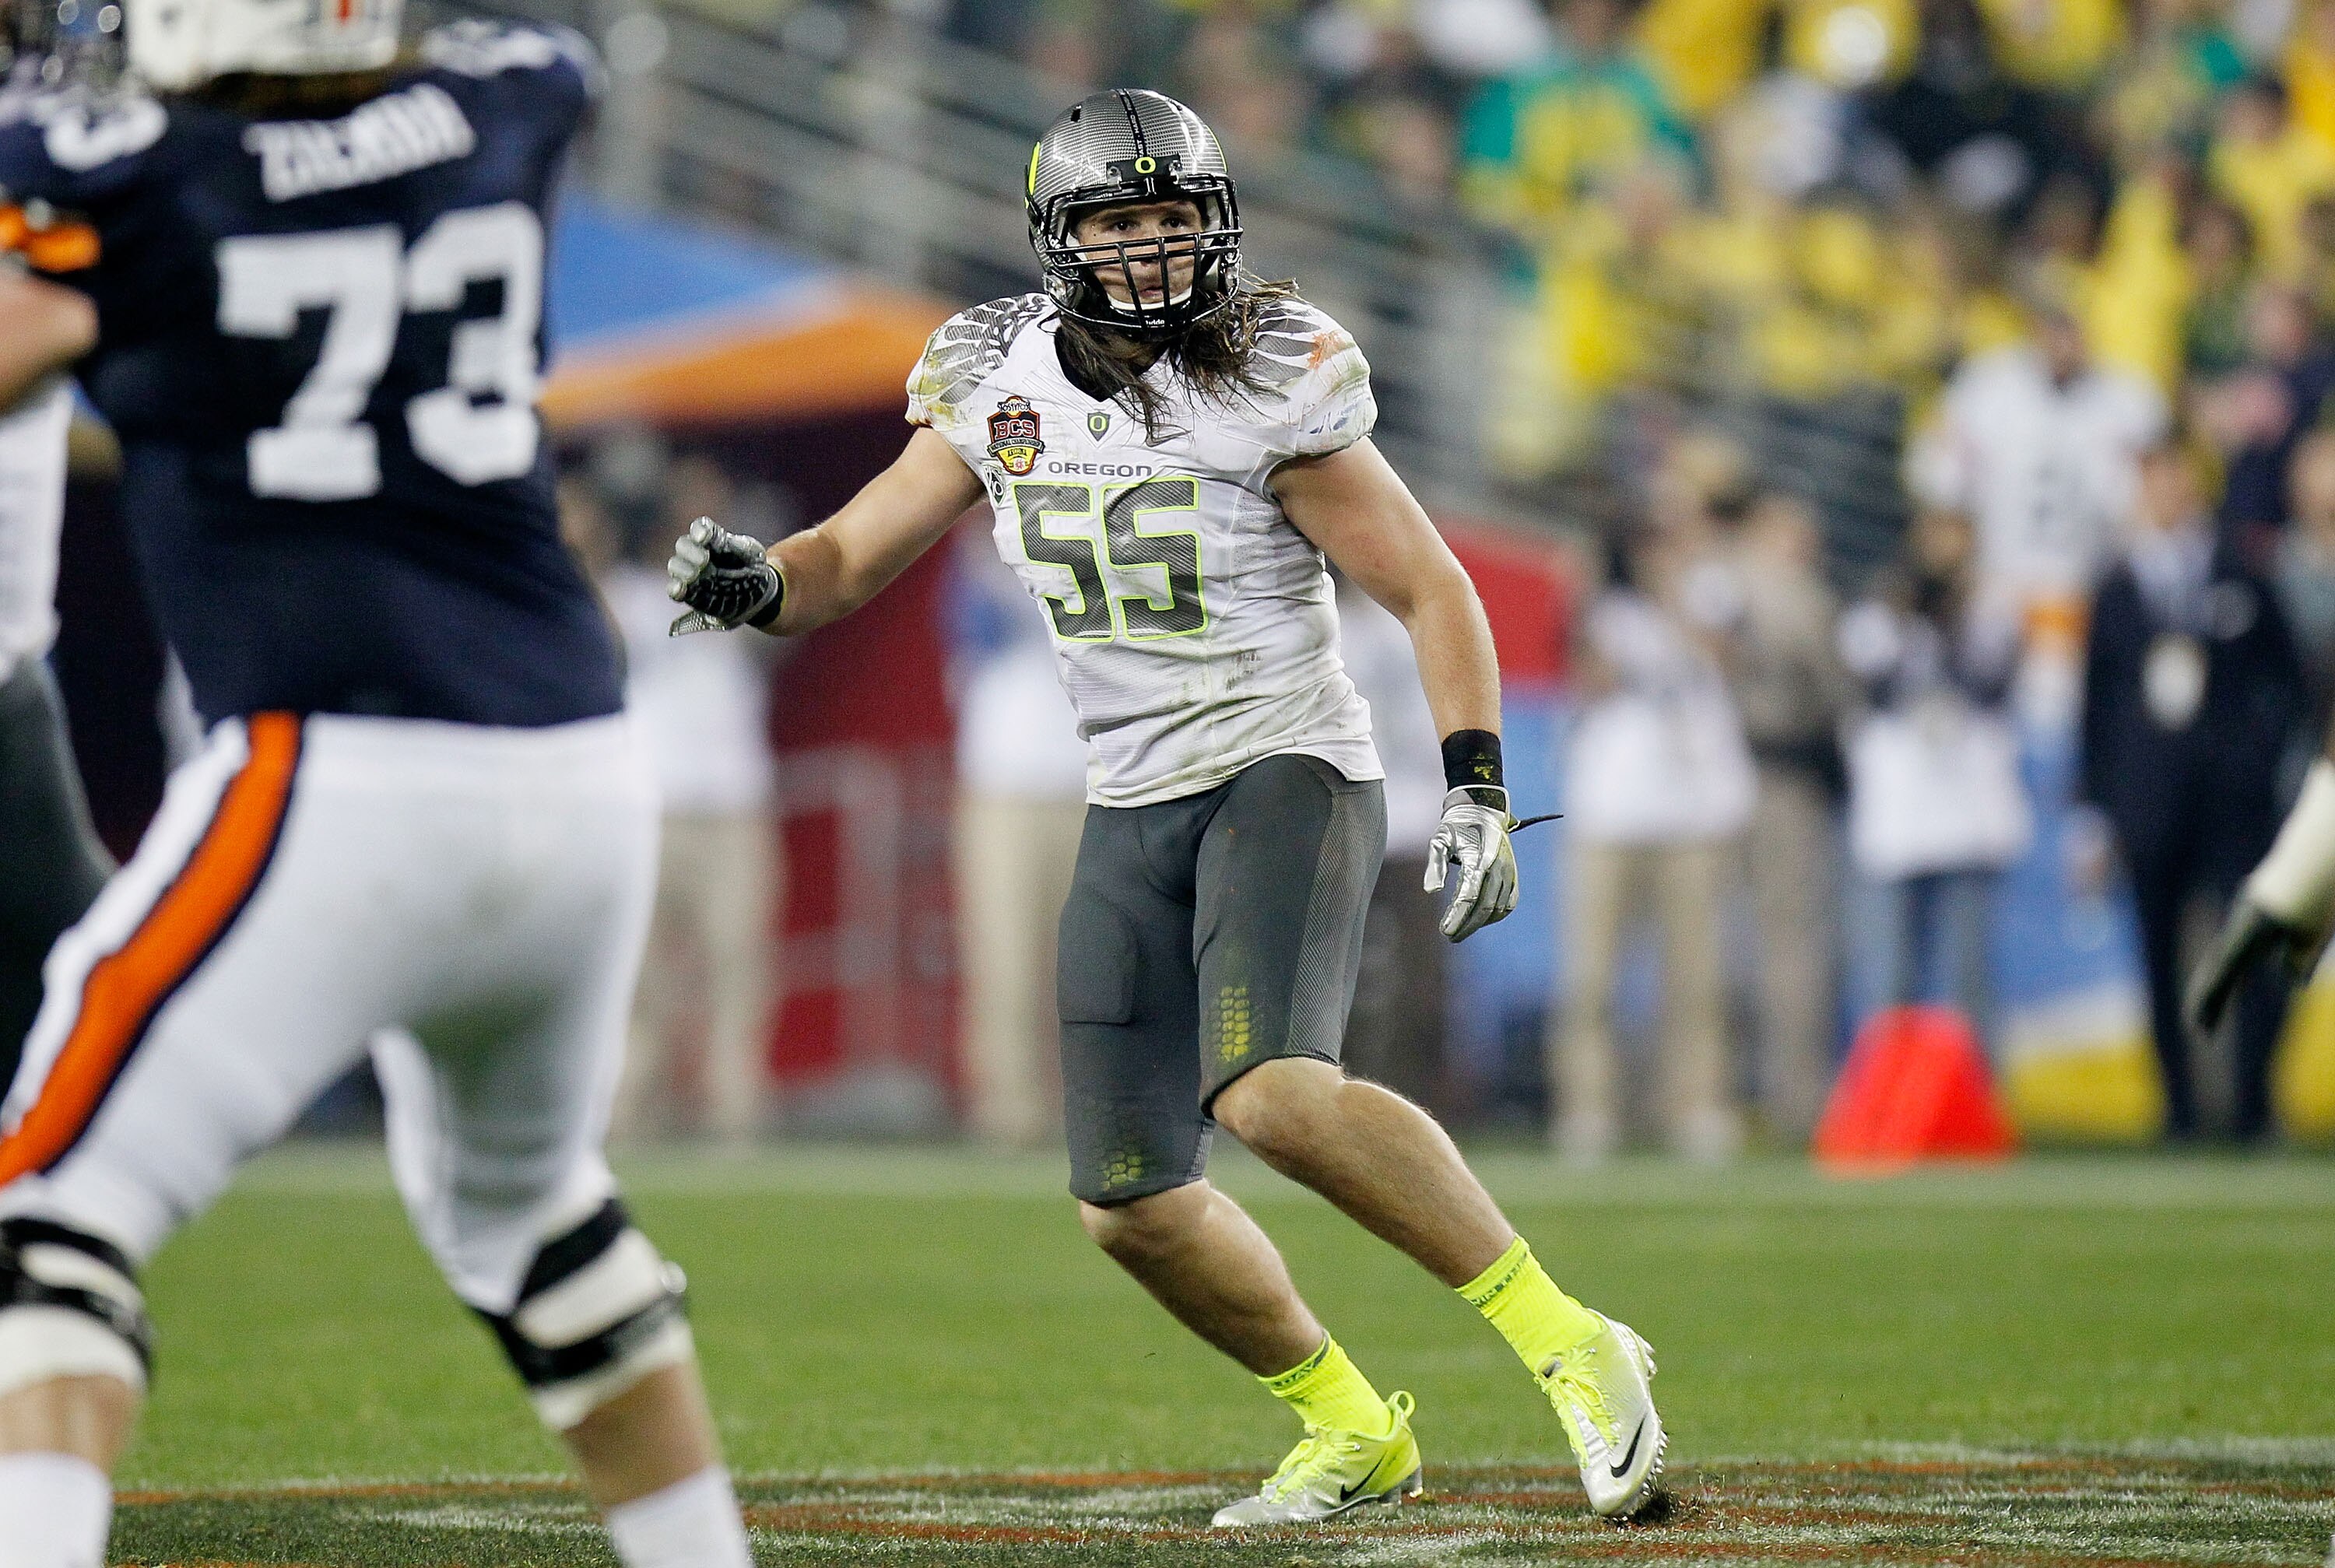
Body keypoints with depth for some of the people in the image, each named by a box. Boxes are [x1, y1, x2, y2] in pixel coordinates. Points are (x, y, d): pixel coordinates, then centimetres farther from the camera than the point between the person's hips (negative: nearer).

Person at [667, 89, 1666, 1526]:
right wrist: (757, 584, -16)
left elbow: (1431, 590, -8)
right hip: (1133, 812, 6)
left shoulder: (1269, 384, -12)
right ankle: (1357, 1435, 26)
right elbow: (852, 559, 8)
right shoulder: (1001, 380, 3)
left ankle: (1571, 1348, -23)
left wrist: (1478, 792, -18)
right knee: (1133, 1208, 5)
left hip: (1285, 774, -6)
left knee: (1271, 1095, -31)